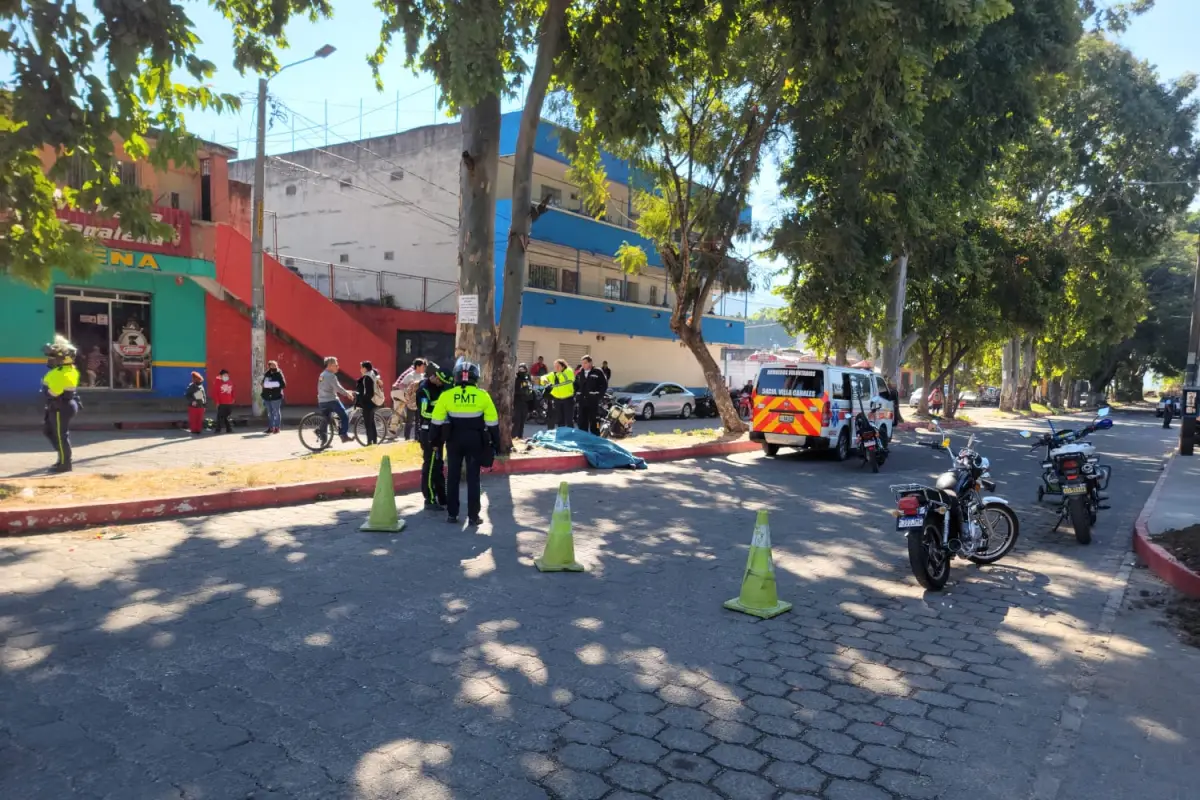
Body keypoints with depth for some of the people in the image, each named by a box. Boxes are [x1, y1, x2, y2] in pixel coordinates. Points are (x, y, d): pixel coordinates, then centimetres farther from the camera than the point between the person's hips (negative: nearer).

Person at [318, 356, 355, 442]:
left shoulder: (322, 375, 18)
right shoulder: (330, 375, -13)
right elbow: (338, 388, -19)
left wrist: (346, 392, 20)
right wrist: (347, 394, -8)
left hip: (321, 401, 9)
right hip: (331, 401, -9)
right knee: (344, 416, 0)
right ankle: (344, 435, -6)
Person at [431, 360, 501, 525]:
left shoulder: (446, 395, -6)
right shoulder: (482, 395, -7)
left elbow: (437, 421, -1)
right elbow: (492, 422, -3)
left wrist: (436, 441, 11)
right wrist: (496, 442, 6)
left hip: (454, 440, 1)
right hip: (475, 440, -1)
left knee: (453, 477, 11)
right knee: (473, 478, 6)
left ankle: (452, 514, 14)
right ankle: (473, 516, 7)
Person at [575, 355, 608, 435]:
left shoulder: (598, 372, -3)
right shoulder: (579, 373, 12)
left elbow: (604, 384, -2)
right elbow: (576, 385, 21)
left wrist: (599, 395, -8)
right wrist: (577, 394, 7)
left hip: (593, 401, -5)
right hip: (582, 401, 5)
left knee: (594, 421, -2)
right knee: (582, 421, 8)